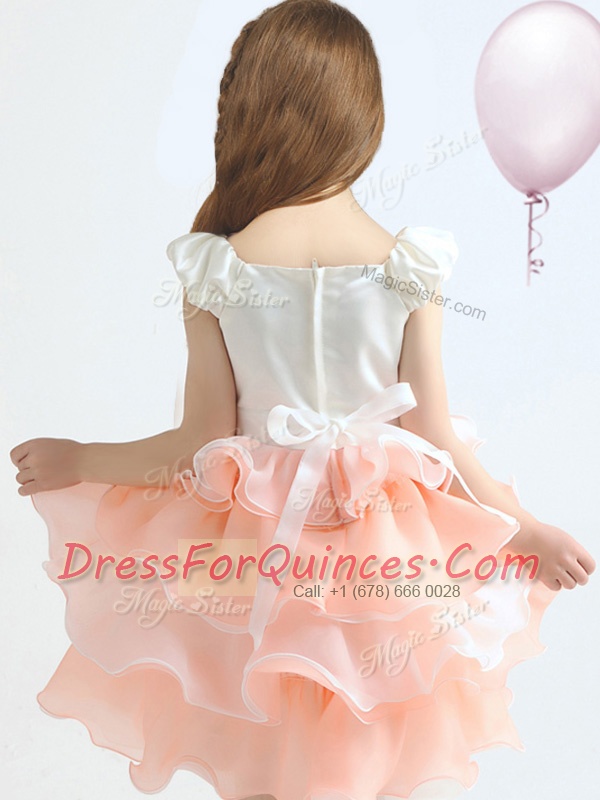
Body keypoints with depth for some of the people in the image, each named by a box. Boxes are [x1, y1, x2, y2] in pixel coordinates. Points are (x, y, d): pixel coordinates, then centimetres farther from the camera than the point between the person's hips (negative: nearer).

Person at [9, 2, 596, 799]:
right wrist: (527, 528, 6)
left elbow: (201, 447, -11)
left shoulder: (216, 270, -16)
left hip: (252, 551, -1)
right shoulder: (408, 269, -14)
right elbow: (434, 439, -10)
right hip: (382, 557, 1)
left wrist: (75, 462, 6)